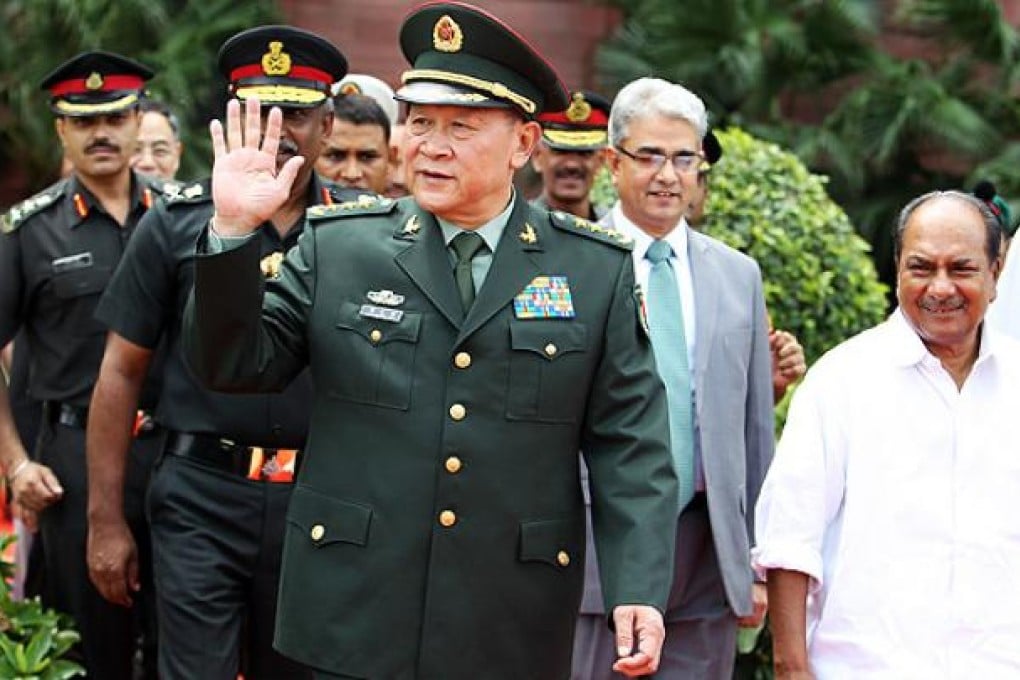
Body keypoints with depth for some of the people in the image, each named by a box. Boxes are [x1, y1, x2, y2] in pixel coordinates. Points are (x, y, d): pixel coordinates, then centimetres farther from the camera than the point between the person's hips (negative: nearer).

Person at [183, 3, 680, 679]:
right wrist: (234, 231, -10)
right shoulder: (336, 245, 4)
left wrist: (639, 591, -10)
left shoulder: (599, 269, 2)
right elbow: (233, 363, 3)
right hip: (355, 617, 0)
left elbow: (631, 446, 0)